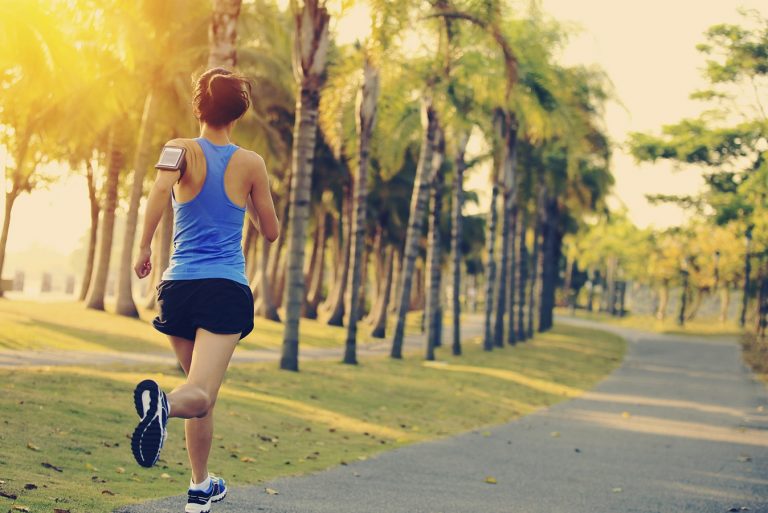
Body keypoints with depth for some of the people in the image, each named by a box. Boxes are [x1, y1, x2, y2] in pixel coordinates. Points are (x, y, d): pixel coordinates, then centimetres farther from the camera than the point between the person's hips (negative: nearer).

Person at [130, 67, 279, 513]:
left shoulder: (184, 150, 3)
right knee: (200, 394, -15)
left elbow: (161, 188, -19)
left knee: (203, 396, 19)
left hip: (179, 286, 2)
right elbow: (271, 231, 14)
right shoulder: (252, 163, 6)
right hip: (227, 288, -2)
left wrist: (144, 247, -8)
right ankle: (165, 402, -49)